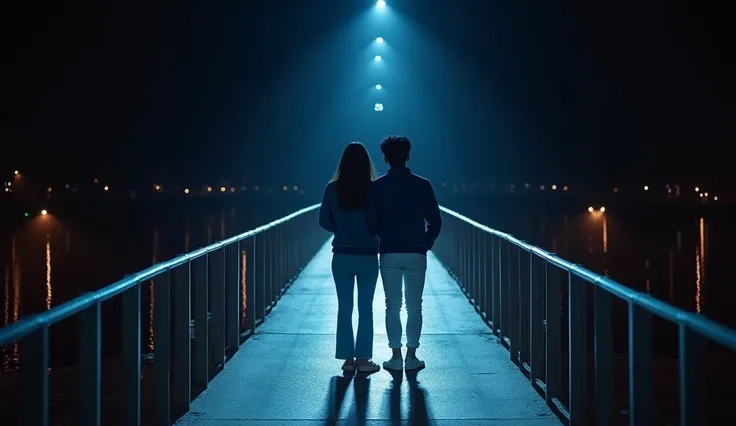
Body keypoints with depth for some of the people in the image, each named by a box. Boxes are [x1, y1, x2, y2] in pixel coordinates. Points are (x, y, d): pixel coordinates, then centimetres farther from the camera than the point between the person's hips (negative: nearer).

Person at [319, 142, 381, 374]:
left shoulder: (332, 189, -6)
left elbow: (324, 221, -1)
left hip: (342, 256, 1)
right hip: (368, 256, -1)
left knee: (344, 308, 9)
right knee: (365, 309, 7)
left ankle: (348, 359, 11)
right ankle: (363, 360, 8)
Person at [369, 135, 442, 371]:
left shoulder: (377, 186, -2)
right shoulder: (422, 185, -1)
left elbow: (371, 222, -3)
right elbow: (435, 220, -1)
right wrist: (427, 243, 11)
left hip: (389, 254, 0)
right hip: (416, 254, 0)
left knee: (392, 306, 7)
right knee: (414, 307, 7)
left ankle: (396, 356, 5)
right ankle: (411, 356, 5)